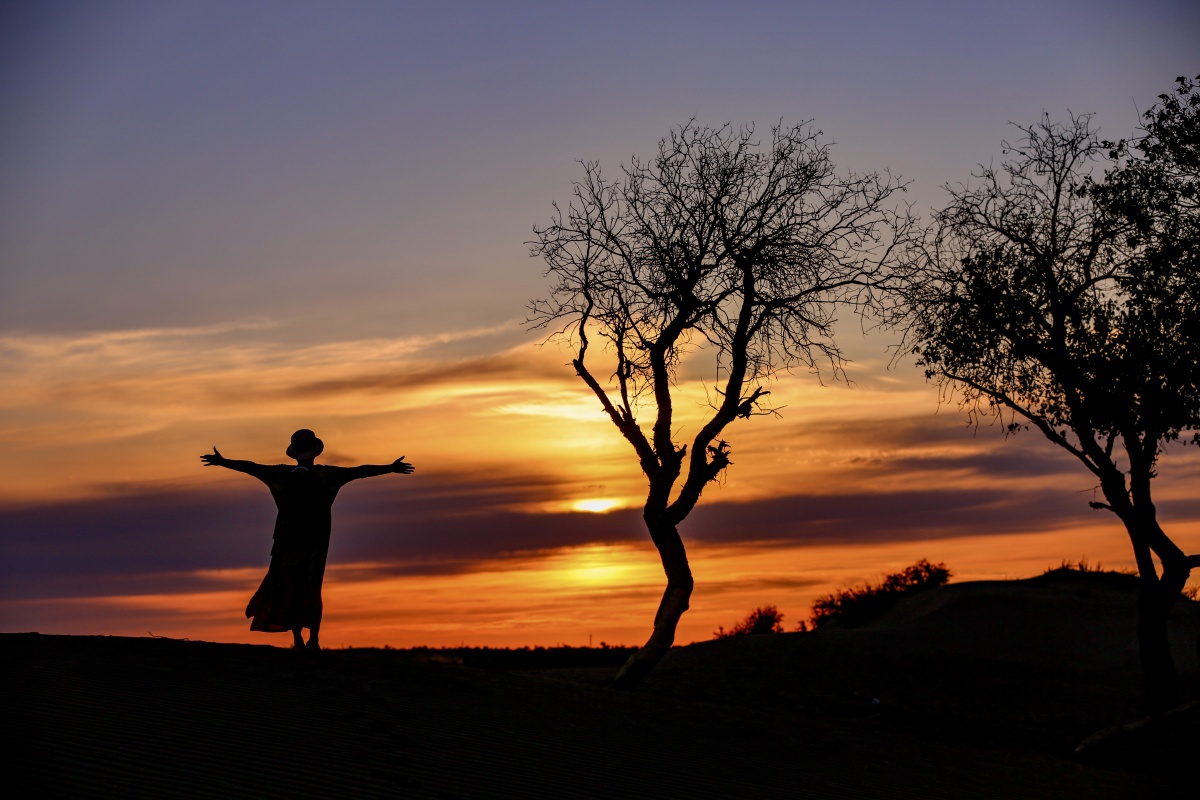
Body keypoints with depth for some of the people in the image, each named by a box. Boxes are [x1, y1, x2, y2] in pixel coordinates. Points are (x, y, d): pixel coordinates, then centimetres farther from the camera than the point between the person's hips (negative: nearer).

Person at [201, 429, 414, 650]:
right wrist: (391, 468, -1)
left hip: (289, 542, 0)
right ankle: (313, 638, -2)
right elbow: (360, 471, -7)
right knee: (312, 589, 7)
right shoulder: (325, 474, -9)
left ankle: (298, 639, 9)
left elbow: (251, 467, 0)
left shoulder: (283, 474, -7)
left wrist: (221, 461, 12)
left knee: (290, 589, 10)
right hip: (316, 542, 0)